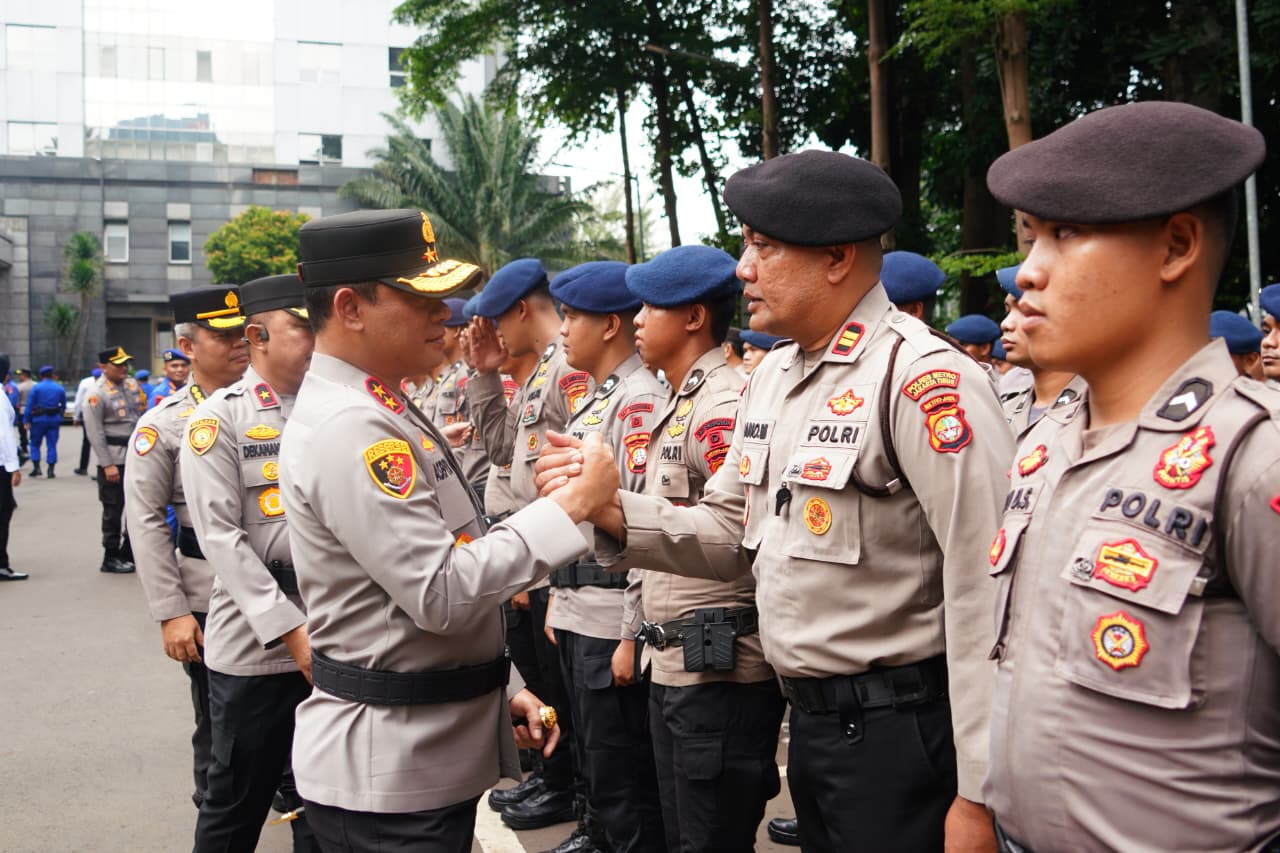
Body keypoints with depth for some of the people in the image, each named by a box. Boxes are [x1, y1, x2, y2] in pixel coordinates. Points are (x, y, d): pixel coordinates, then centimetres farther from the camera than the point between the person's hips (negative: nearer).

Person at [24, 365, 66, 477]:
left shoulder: (37, 387, -6)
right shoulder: (60, 388, 3)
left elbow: (30, 405, -6)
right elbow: (64, 405, 7)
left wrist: (27, 420, -3)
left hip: (39, 419, -2)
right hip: (54, 420, 2)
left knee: (35, 444, 10)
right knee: (52, 445, 5)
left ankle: (36, 467, 2)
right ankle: (51, 470, 3)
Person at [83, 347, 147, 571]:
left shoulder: (132, 383, 9)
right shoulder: (97, 394, -11)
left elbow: (143, 414, 17)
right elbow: (95, 433, -13)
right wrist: (107, 465, -16)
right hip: (114, 459, -6)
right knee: (113, 510, 2)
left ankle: (129, 552, 25)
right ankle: (111, 558, 13)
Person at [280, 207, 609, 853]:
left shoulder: (380, 412, 10)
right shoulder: (348, 429, -21)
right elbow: (442, 594, -25)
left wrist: (501, 688, 14)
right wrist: (568, 507, -22)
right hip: (387, 778, -9)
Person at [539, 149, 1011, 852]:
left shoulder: (923, 379, -19)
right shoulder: (771, 375, 9)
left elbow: (986, 595, -22)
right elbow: (728, 536, 12)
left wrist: (978, 793, -20)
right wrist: (610, 508, -5)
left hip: (898, 731, -8)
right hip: (809, 715, 8)